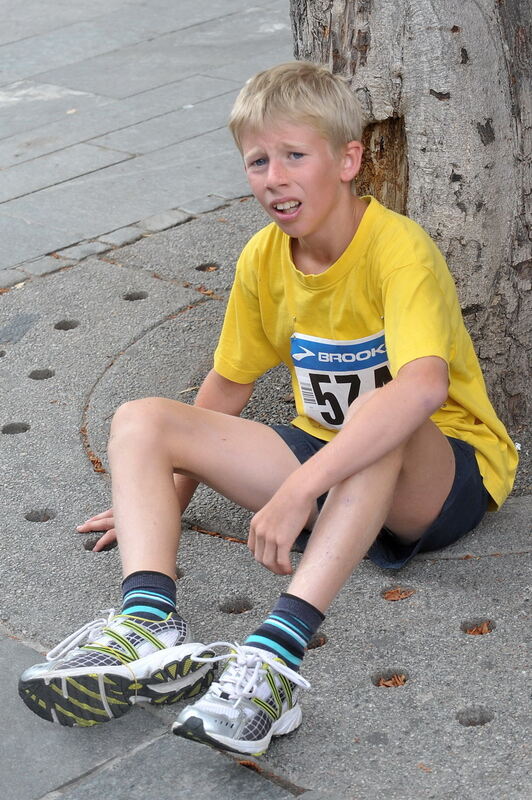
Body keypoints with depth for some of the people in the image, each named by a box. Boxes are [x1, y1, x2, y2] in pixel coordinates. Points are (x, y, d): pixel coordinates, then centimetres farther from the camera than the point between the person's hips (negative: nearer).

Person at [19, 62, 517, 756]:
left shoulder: (399, 249, -22)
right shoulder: (264, 258, -1)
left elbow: (423, 386, -41)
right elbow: (228, 387, 13)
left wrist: (298, 489, -47)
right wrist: (162, 497, 14)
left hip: (444, 469, -7)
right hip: (328, 457, 7)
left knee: (378, 419, -42)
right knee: (141, 420, -9)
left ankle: (274, 658, -50)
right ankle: (152, 630, -32)